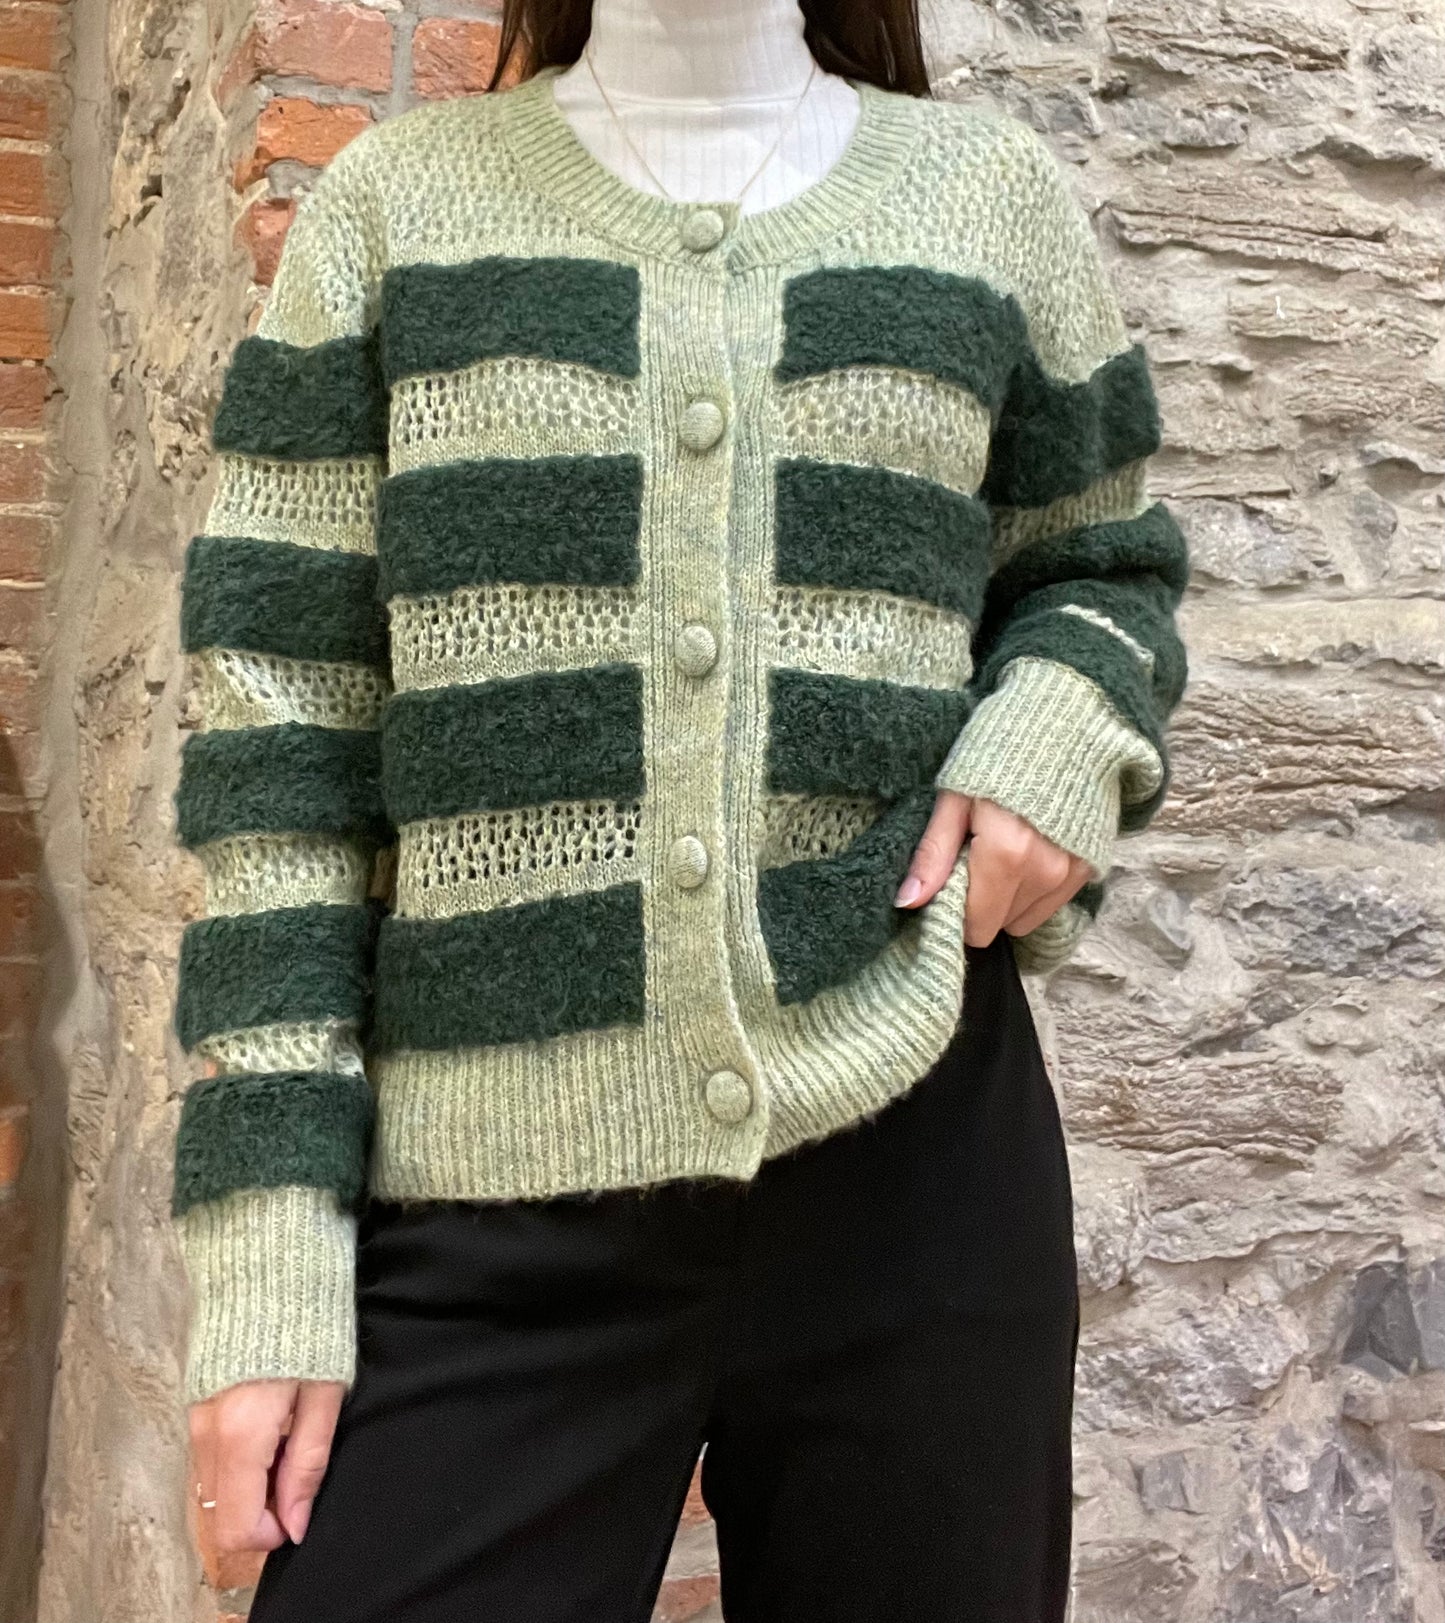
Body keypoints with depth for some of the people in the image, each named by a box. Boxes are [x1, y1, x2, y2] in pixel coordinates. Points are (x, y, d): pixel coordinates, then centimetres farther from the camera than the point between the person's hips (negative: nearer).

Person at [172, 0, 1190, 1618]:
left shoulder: (993, 195, 10)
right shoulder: (395, 197, 7)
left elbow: (1105, 572, 21)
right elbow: (281, 725, 2)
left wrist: (1062, 728, -5)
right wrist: (269, 1231, -5)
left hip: (916, 1149, 2)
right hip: (490, 1201, -1)